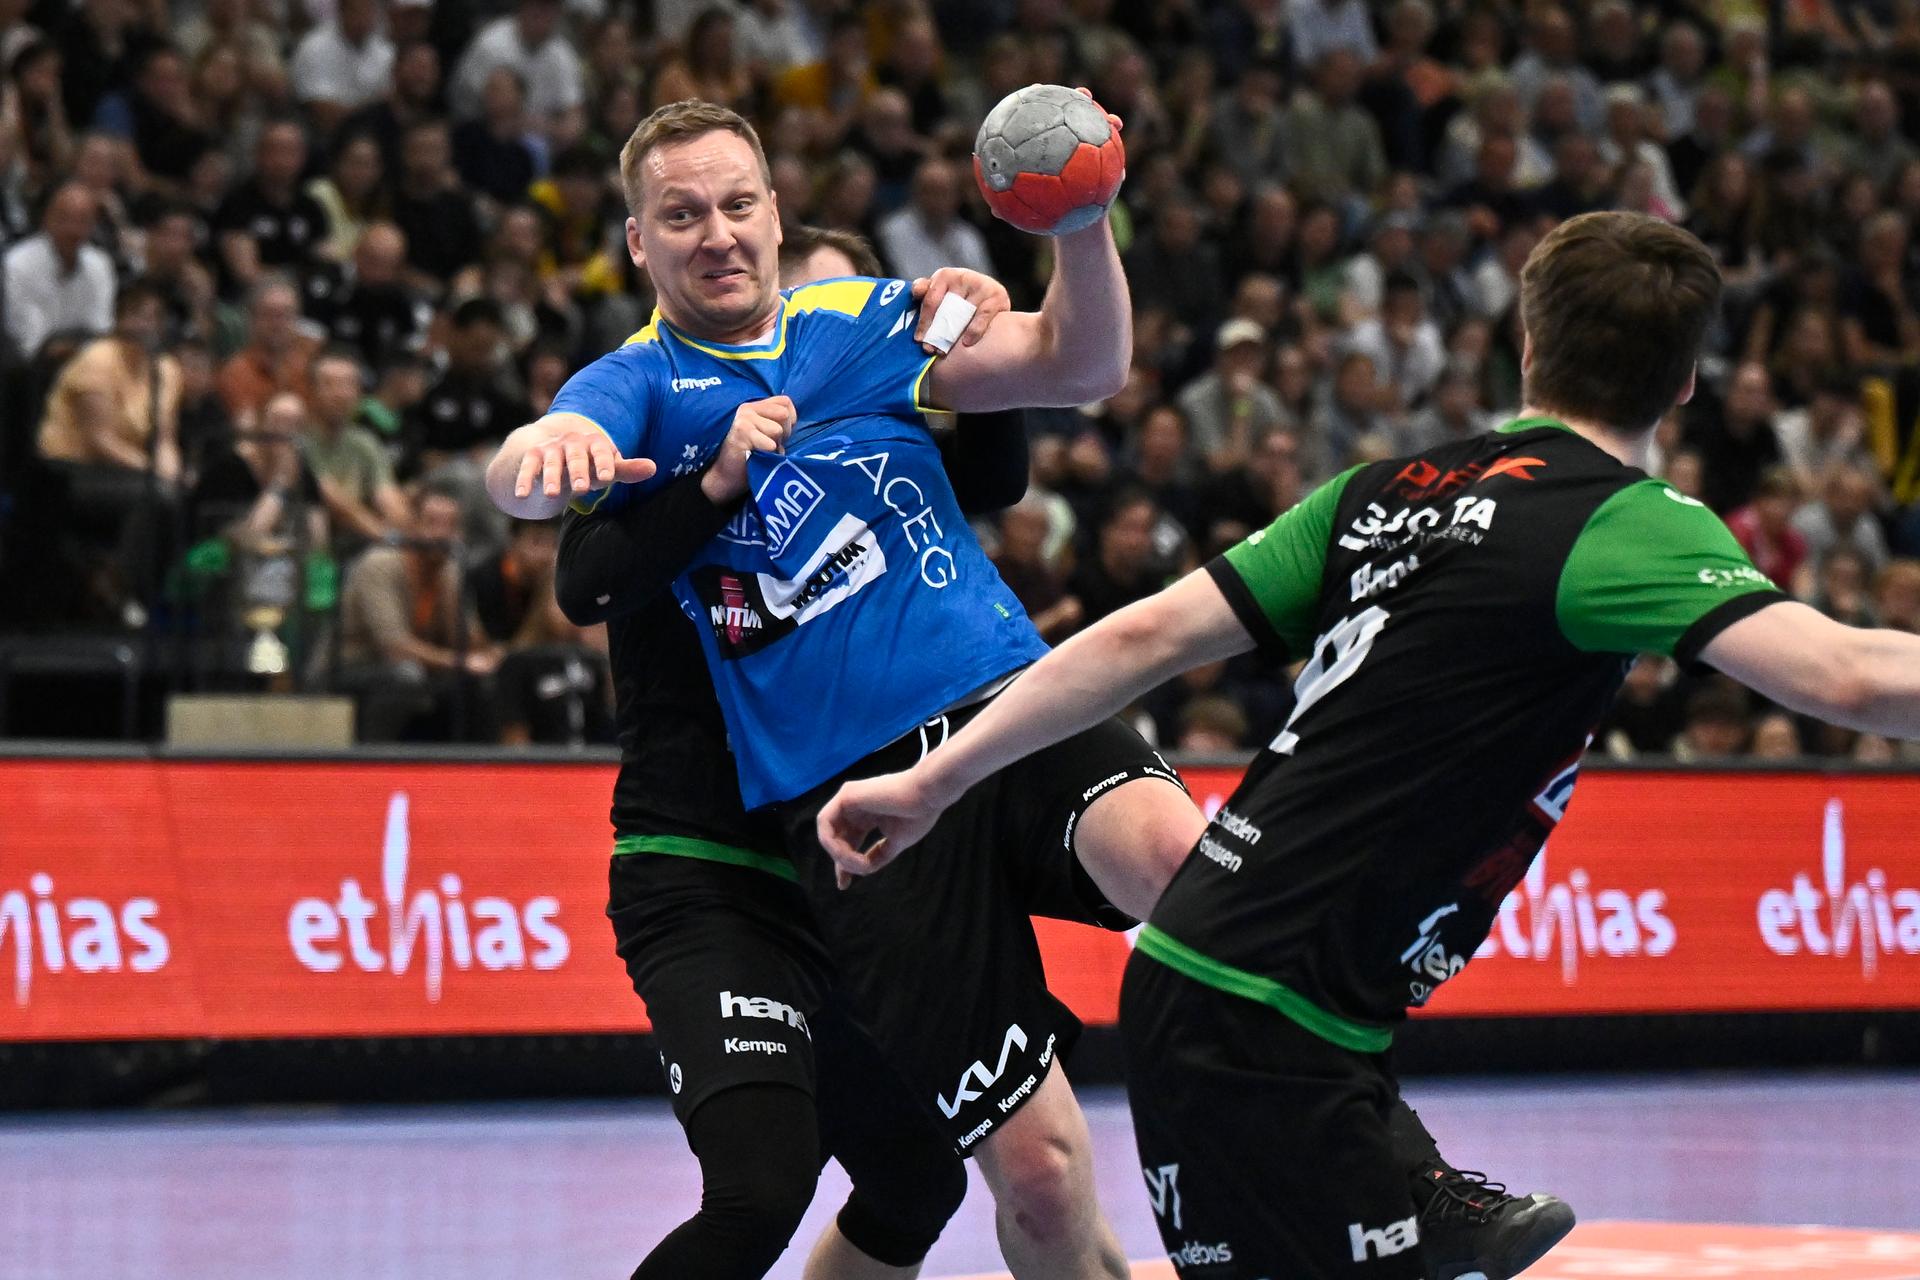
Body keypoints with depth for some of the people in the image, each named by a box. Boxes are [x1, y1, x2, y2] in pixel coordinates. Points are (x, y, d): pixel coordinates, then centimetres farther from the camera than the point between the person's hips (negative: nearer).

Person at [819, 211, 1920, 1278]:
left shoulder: (1386, 493, 11)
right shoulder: (1627, 522, -10)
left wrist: (935, 780, 15)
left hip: (1187, 980, 9)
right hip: (1268, 1025, -9)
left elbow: (1151, 634, 10)